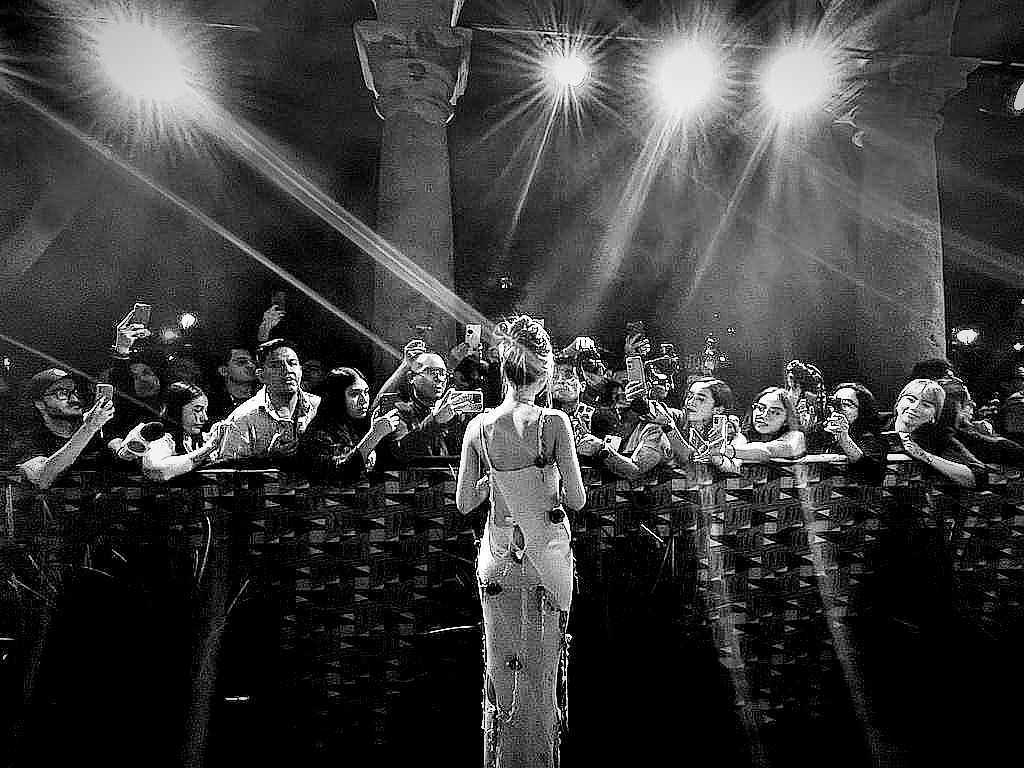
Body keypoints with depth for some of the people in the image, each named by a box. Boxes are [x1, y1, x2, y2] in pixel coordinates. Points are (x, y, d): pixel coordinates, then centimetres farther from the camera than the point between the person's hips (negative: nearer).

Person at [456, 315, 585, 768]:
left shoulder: (479, 427, -4)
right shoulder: (553, 422, -12)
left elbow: (464, 503, 1)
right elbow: (576, 499, -10)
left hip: (498, 557, 2)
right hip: (546, 555, -2)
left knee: (500, 667, 15)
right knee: (541, 671, 10)